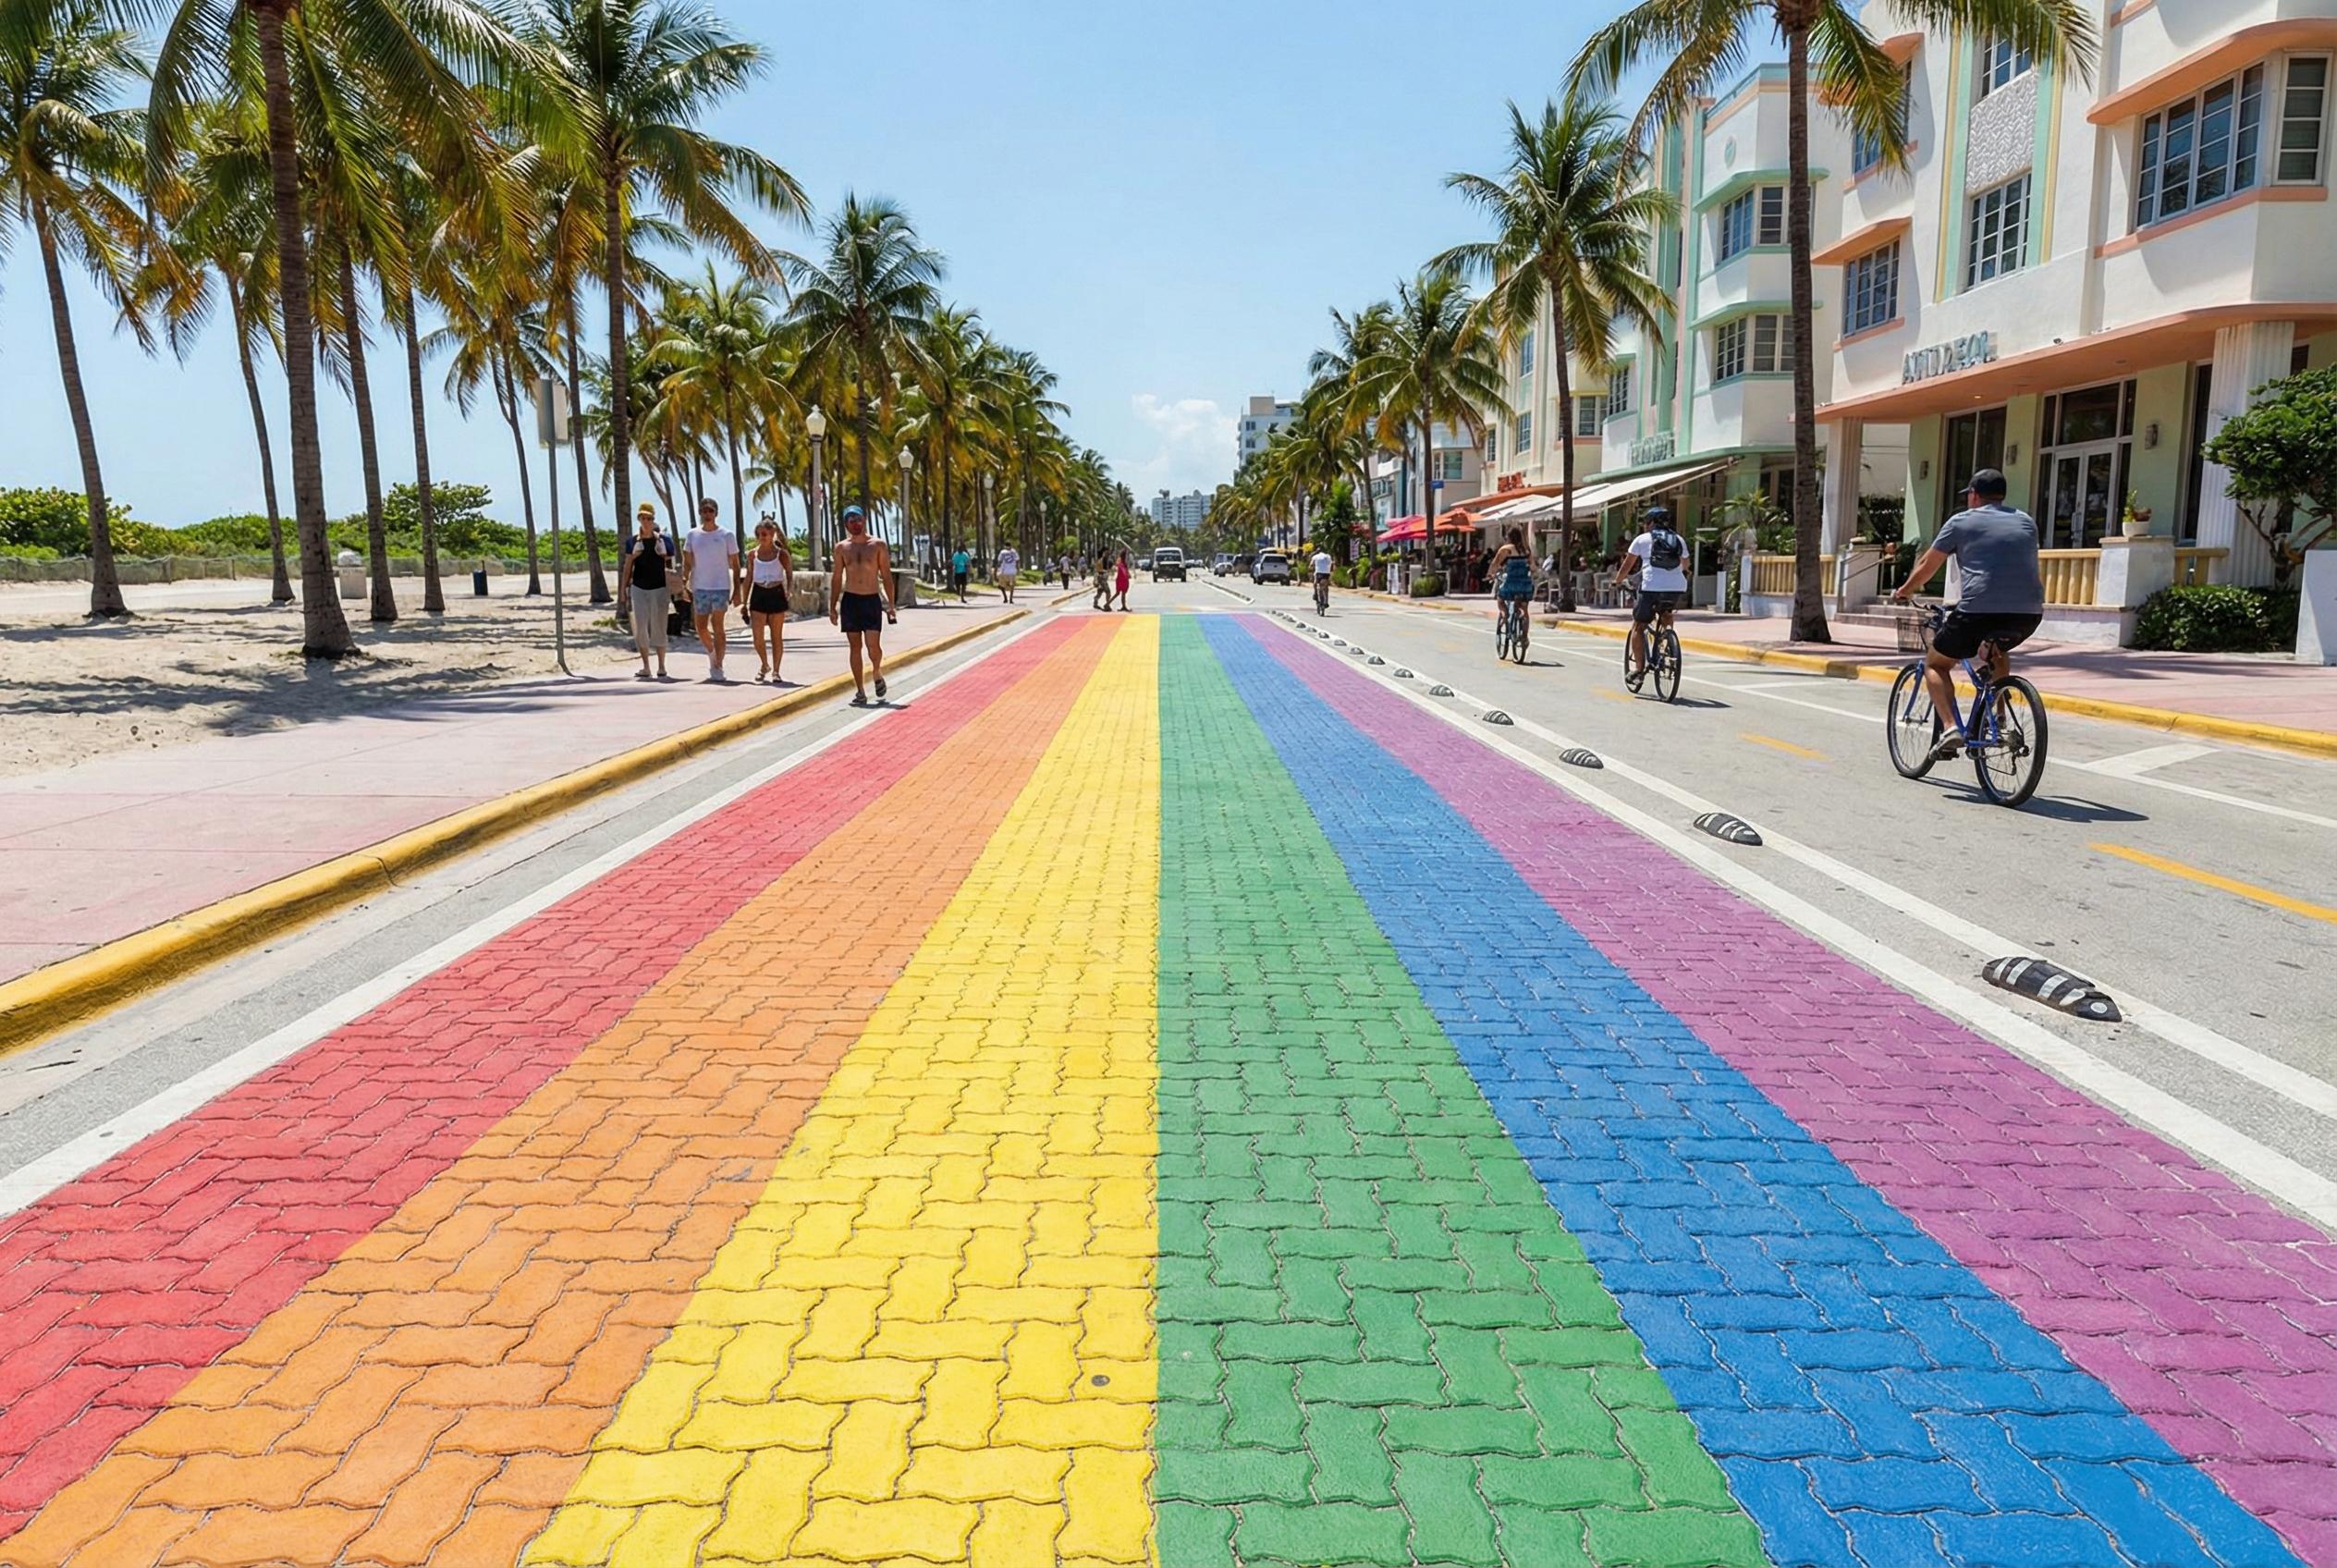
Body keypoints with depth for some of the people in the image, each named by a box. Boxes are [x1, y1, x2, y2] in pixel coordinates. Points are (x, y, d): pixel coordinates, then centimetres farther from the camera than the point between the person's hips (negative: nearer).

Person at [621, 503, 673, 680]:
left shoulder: (664, 541, 1)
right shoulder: (633, 541, 5)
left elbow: (670, 567, 6)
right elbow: (628, 567, 9)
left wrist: (672, 591, 1)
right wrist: (625, 592, 5)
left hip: (659, 589, -2)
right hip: (638, 589, 2)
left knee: (658, 629, 1)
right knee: (640, 629, 2)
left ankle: (661, 668, 9)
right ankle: (645, 668, 11)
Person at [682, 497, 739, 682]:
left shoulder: (726, 535, 0)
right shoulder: (693, 535, 7)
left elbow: (735, 564, 3)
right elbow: (687, 563, 10)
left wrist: (737, 590, -2)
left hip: (721, 587, -3)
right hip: (699, 587, 3)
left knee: (717, 627, -8)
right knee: (701, 628, 7)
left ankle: (717, 667, -5)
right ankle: (712, 653, 34)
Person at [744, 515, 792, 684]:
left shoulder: (781, 554, -2)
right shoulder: (753, 554, 5)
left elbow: (790, 574, 4)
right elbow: (748, 578, 10)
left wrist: (789, 591, -10)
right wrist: (745, 602, 9)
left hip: (776, 595, -2)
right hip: (758, 595, 2)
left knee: (776, 636, 4)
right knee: (758, 636, -4)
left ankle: (775, 670, 15)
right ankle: (764, 665, 21)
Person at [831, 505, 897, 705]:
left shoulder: (878, 545, 1)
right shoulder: (841, 548, 6)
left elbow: (886, 576, 2)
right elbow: (837, 579, 11)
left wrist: (890, 604, -3)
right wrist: (833, 606, 7)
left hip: (872, 600, -2)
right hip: (850, 600, 2)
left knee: (873, 646, -12)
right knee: (855, 647, 2)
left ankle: (878, 675, 19)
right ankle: (860, 692, 8)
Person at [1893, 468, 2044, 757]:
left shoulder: (1962, 522, 9)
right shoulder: (2026, 522, 21)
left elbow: (1926, 567, 16)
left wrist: (1903, 591, 34)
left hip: (1978, 612, -4)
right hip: (2028, 614, 5)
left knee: (1935, 664, 16)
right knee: (1998, 650, 38)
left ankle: (1950, 728, -5)